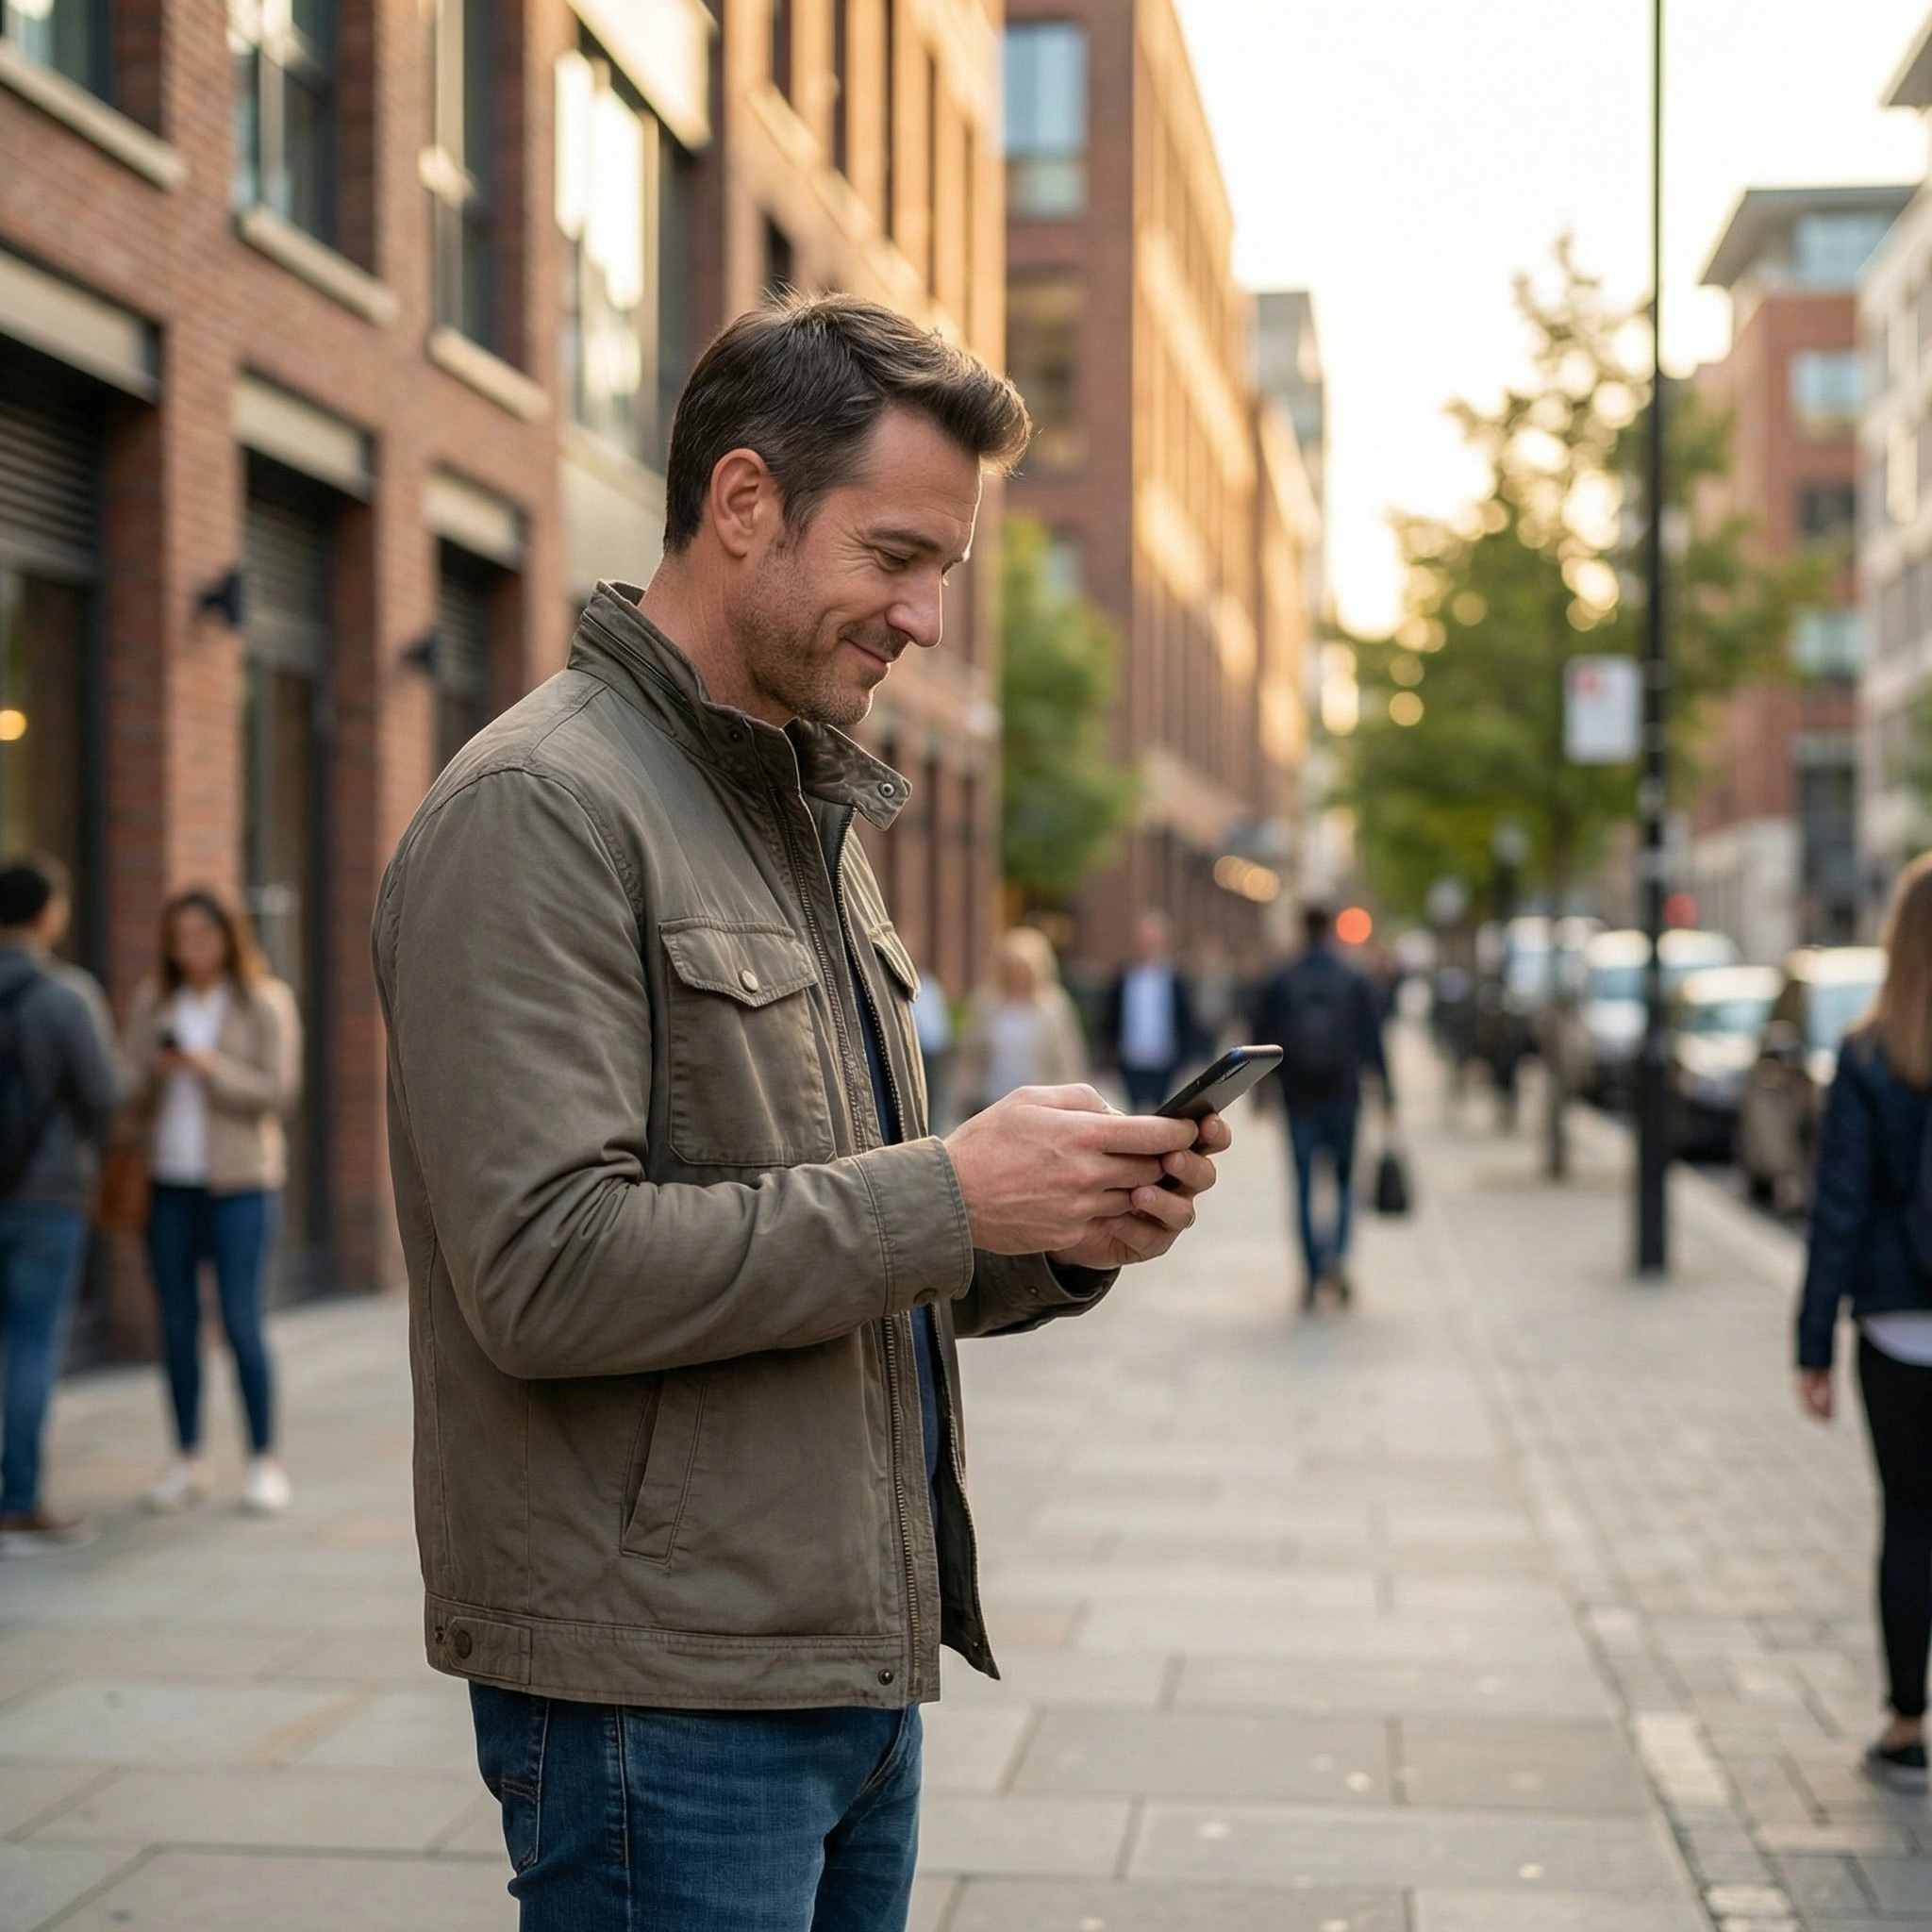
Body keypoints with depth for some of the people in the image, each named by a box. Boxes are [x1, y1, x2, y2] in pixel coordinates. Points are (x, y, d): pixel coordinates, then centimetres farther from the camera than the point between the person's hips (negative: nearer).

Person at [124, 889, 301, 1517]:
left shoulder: (266, 1003, -1)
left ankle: (264, 1463, 1)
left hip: (239, 1185, -4)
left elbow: (280, 1093, -7)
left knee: (241, 1322, -7)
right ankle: (187, 1463, 13)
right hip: (168, 1183, 4)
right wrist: (153, 1073, -13)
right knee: (177, 1325, 5)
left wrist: (212, 1069, -19)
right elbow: (133, 1093, 9)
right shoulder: (152, 1001, 10)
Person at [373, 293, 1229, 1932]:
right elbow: (545, 1272, -23)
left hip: (855, 1671, 9)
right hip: (659, 1689, -9)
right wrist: (948, 1195, -19)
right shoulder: (539, 810, -13)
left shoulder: (811, 817, 17)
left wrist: (1068, 1232, 0)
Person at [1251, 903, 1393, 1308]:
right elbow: (1373, 1042, -2)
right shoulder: (1355, 982, 0)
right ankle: (1336, 1255, -10)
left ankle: (1312, 1274, 3)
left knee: (1305, 1185, 5)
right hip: (1342, 1093, 0)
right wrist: (1386, 1092, 3)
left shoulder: (1279, 984, 0)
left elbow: (1264, 1042, 1)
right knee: (1344, 1178, 12)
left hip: (1298, 1096, 0)